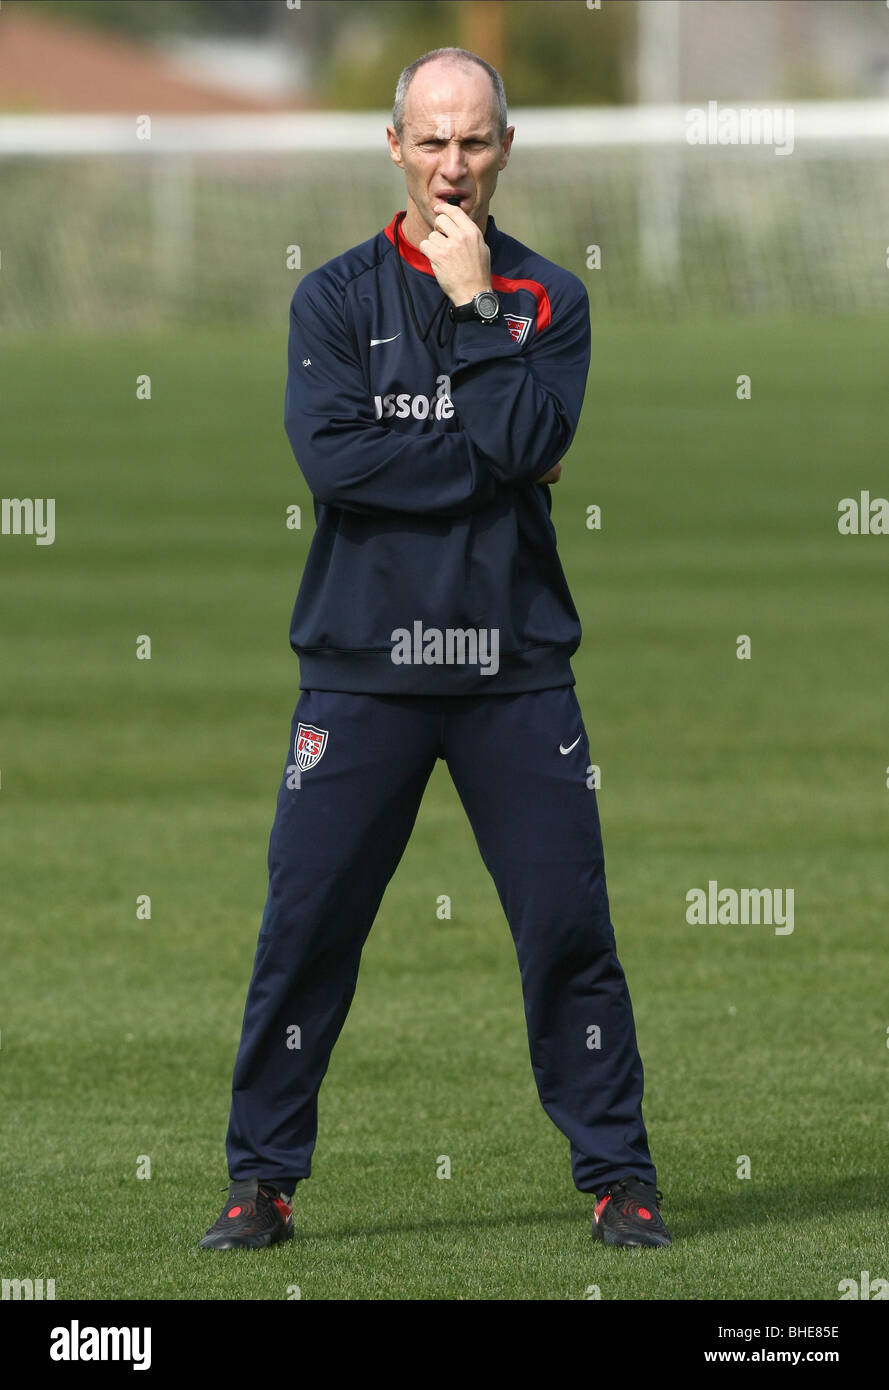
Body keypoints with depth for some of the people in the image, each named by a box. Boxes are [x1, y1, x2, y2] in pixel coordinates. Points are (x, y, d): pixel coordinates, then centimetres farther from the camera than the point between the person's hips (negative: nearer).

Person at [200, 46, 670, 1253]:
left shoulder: (548, 298, 7)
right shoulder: (335, 298, 5)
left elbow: (529, 443, -11)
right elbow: (332, 456, -10)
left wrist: (475, 303, -10)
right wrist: (487, 465, -9)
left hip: (516, 665, 1)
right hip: (362, 664, 0)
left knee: (568, 927, -1)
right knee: (305, 930, -1)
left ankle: (617, 1175, 8)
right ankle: (261, 1179, 8)